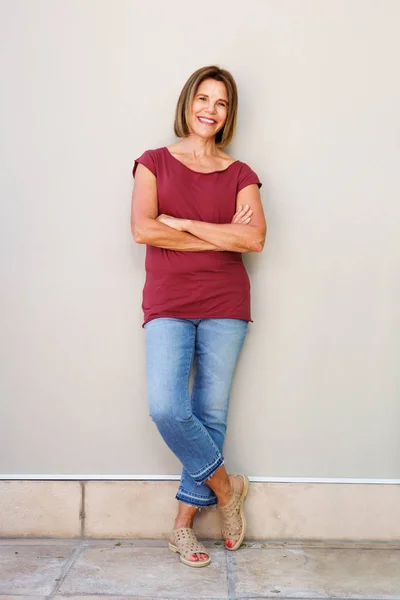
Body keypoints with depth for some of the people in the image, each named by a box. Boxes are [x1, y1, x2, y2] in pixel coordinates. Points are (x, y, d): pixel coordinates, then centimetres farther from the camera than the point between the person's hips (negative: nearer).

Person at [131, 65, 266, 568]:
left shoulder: (240, 174, 10)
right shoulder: (155, 162, 9)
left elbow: (255, 239, -6)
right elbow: (143, 229, -8)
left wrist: (182, 223, -8)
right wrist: (222, 236, -7)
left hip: (224, 305, 1)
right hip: (167, 304, -1)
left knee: (211, 414, 2)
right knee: (166, 408, -15)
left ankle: (184, 522, 18)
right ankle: (225, 486, 11)